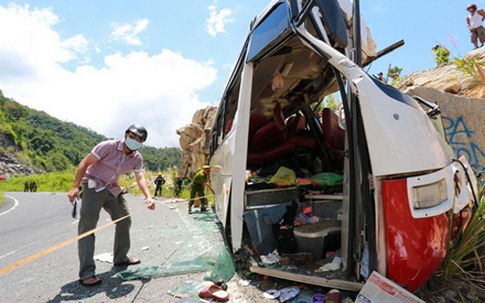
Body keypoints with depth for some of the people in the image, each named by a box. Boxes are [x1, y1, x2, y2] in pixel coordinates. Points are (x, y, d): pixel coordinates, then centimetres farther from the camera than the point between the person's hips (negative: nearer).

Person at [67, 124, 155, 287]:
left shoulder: (137, 158, -5)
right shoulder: (108, 146, -21)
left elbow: (140, 177, -15)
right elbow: (85, 163, -17)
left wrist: (148, 197, -33)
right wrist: (75, 186, -25)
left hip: (112, 189, 7)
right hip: (93, 186, -6)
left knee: (124, 221, 9)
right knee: (87, 225, -13)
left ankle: (120, 258, 27)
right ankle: (86, 272, -10)